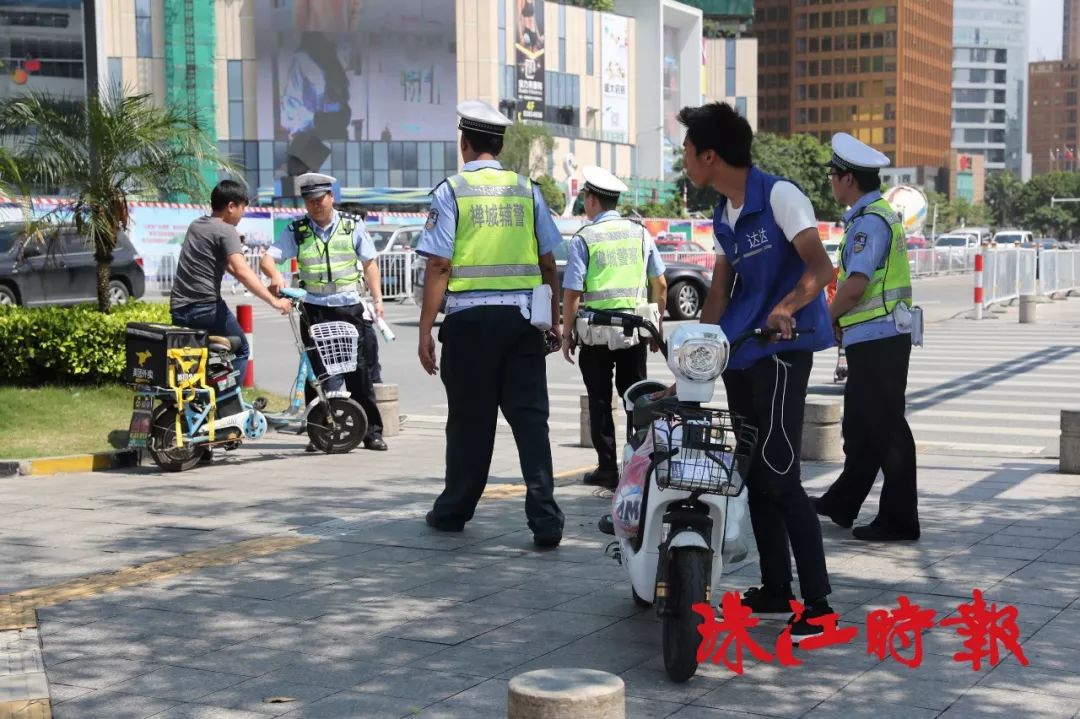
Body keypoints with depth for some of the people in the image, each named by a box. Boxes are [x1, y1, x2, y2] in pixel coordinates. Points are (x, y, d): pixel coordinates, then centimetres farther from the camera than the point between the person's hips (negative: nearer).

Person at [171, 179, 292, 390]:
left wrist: (263, 288, 22)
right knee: (240, 351, 12)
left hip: (178, 309, 7)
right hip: (206, 307, -7)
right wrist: (273, 300, -23)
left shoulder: (196, 225, 17)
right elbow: (242, 271, -22)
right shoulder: (226, 231, -9)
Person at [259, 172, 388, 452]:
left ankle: (372, 431, 5)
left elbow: (369, 263, 9)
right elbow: (267, 258, -3)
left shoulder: (352, 226, 6)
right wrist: (275, 275, -25)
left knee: (357, 368, -1)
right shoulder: (296, 231, 4)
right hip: (314, 309, 1)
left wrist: (377, 298, 0)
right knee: (315, 371, 1)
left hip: (349, 306, -1)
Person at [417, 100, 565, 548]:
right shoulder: (527, 190, 9)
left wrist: (425, 330, -4)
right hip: (523, 317, 2)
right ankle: (545, 519, -5)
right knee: (530, 417, 1)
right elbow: (549, 264, 9)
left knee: (470, 419, 9)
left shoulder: (451, 191, -2)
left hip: (470, 317, -2)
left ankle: (455, 510, 23)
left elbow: (439, 266, -7)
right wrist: (554, 323, 17)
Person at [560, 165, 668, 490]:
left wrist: (567, 332, 0)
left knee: (600, 400, 5)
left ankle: (608, 469, 6)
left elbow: (572, 292, -9)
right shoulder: (640, 233, 6)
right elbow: (660, 284, 8)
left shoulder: (583, 238, -6)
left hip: (596, 331, -3)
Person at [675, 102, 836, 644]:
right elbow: (718, 297, 13)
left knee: (779, 477, -13)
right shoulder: (723, 218, 16)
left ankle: (818, 604, -9)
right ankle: (775, 589, 24)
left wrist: (785, 307, -38)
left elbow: (821, 267, -20)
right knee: (755, 476, 12)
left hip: (781, 350, -9)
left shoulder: (779, 195, -9)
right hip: (739, 355, 9)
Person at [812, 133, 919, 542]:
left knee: (886, 429, -5)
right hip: (876, 338, 10)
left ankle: (899, 519, 0)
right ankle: (842, 504, 29)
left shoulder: (869, 221, -15)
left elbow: (855, 284, -23)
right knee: (860, 427, 18)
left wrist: (825, 319, -8)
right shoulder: (879, 215, 18)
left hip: (877, 339, -10)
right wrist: (842, 324, 16)